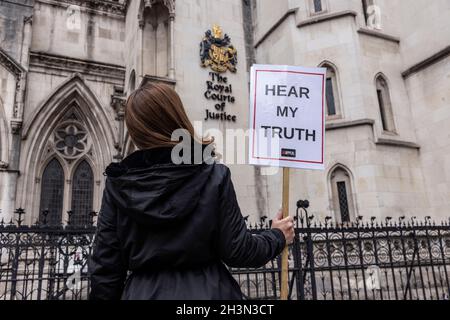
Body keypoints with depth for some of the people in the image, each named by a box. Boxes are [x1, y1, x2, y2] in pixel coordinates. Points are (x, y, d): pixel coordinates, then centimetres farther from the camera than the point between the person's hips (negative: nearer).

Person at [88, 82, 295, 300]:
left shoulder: (118, 184, -4)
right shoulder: (213, 176, -10)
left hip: (142, 293, 2)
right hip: (206, 291, -1)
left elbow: (104, 266, -2)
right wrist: (278, 236, 9)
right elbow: (238, 252, -8)